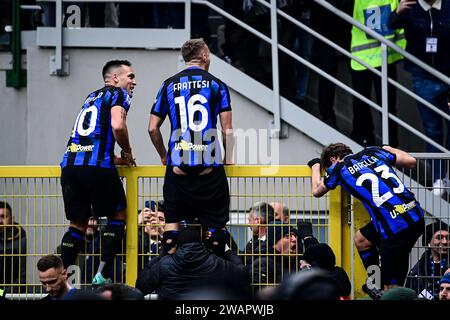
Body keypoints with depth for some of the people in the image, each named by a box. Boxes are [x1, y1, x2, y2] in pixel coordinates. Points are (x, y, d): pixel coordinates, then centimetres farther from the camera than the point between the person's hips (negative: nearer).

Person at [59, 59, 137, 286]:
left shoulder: (92, 97, 29)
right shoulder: (119, 95, 5)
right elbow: (118, 126, -13)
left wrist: (114, 159, 30)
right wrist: (127, 153, 2)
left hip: (70, 163, 7)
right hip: (96, 166, -7)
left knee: (78, 223, 13)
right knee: (118, 217, 8)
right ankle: (102, 275, 1)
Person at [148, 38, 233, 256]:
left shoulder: (169, 85, 10)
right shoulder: (216, 85, 4)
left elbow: (152, 128, 9)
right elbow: (227, 130, 1)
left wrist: (163, 156, 23)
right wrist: (227, 158, 15)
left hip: (177, 165, 2)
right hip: (209, 166, -2)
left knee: (172, 222, 5)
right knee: (216, 224, 3)